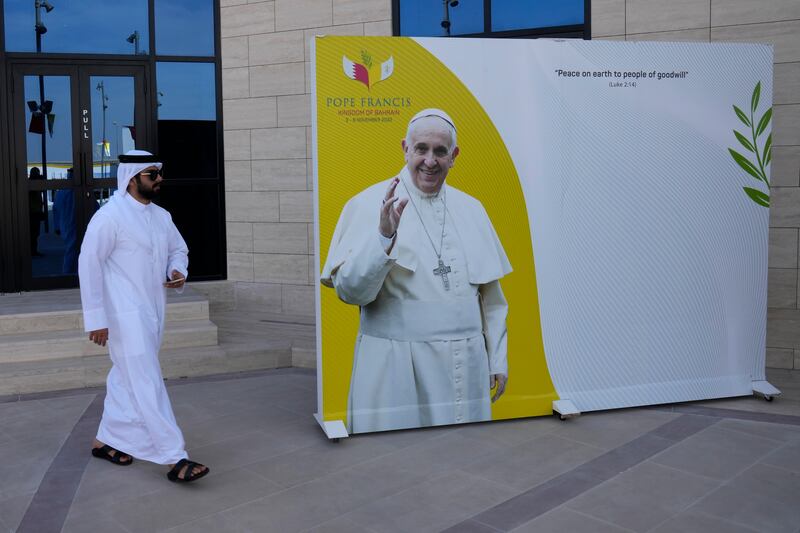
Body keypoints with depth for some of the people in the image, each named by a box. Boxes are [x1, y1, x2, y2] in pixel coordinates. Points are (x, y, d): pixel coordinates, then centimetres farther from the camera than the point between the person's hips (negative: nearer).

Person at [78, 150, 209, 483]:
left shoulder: (160, 216, 10)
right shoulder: (110, 216, -13)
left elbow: (178, 249, 23)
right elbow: (89, 265, -13)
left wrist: (178, 272, -1)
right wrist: (96, 318, -15)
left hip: (153, 312, 8)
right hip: (126, 315, -8)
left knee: (127, 379, 18)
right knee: (147, 385, -8)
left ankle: (107, 440, 34)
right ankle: (175, 460, -6)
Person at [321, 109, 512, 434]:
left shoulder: (471, 209, 9)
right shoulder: (370, 204, -6)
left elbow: (491, 294, 14)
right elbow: (349, 290, -12)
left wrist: (498, 359, 13)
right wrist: (384, 235, -25)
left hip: (467, 366, 4)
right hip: (396, 369, -4)